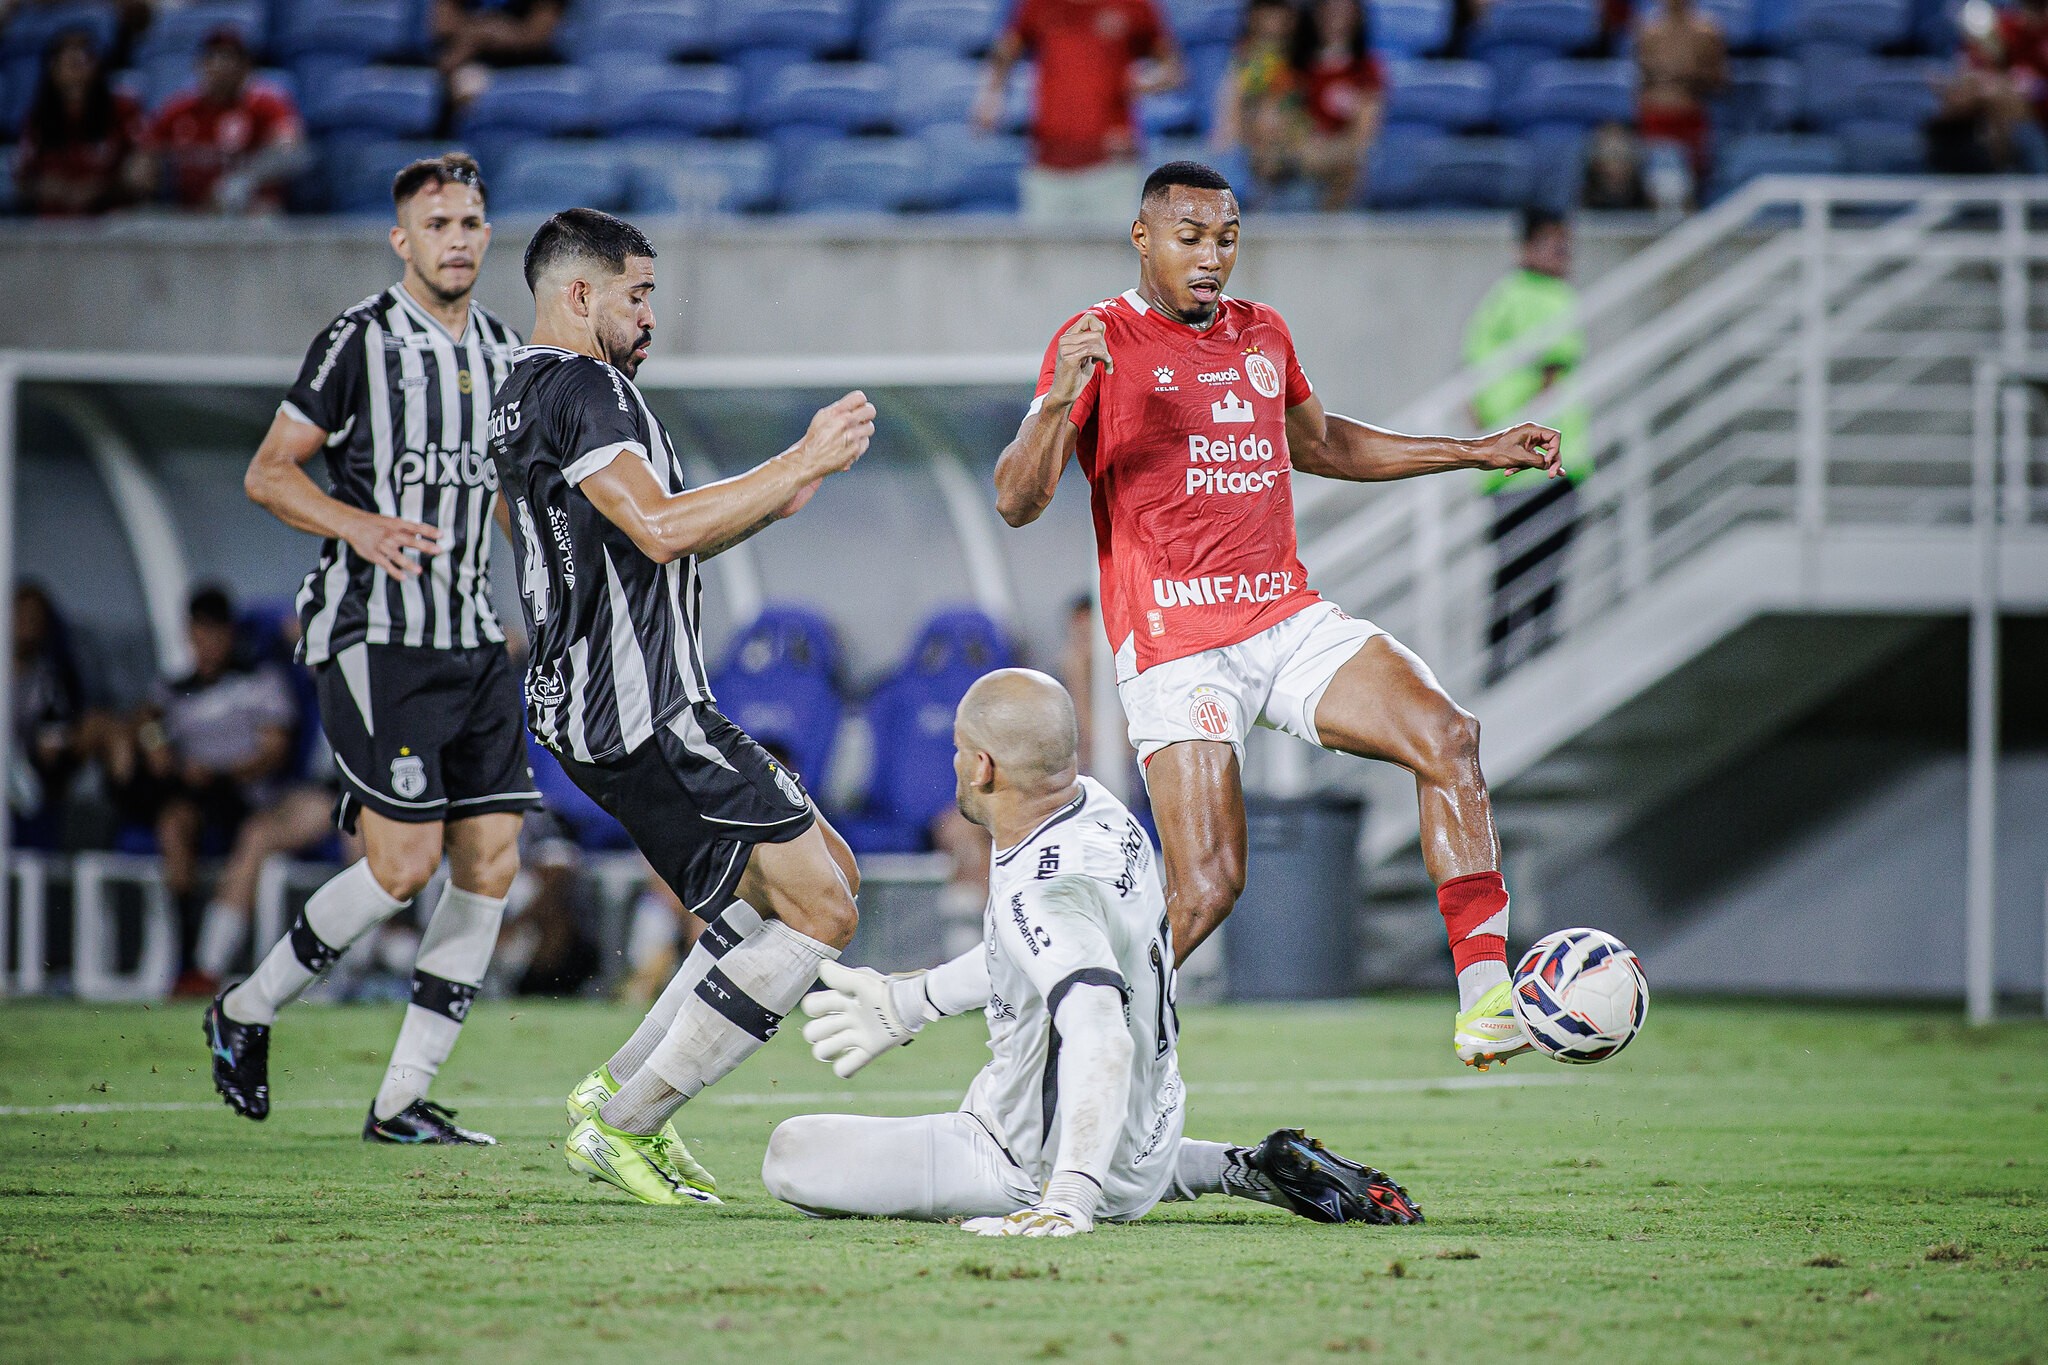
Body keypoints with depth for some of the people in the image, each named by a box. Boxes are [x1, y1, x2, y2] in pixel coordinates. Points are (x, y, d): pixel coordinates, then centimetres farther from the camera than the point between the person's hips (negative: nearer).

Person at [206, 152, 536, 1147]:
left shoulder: (504, 354, 14)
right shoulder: (360, 341, -6)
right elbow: (267, 473, -5)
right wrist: (359, 524, -20)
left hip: (473, 637, 7)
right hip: (374, 635, -7)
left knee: (491, 861, -1)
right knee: (405, 859, -14)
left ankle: (403, 1100, 5)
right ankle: (247, 1011, 8)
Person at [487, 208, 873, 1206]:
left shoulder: (525, 396, 21)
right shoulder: (583, 388, -13)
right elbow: (660, 529, -26)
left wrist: (769, 502, 19)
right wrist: (804, 463, -18)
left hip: (588, 709, 11)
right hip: (642, 711, -11)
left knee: (821, 876, 17)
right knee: (821, 911, -10)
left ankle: (618, 1089, 13)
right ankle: (621, 1127, -7)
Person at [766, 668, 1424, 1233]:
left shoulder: (1041, 894, -31)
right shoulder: (1098, 810, -3)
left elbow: (1102, 1040, -45)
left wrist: (1066, 1205, -53)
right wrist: (904, 1004, 27)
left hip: (1041, 1165, -9)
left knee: (793, 1157, -9)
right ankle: (1242, 1170, 16)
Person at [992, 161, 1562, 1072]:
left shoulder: (1262, 333, 15)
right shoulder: (1101, 342, -5)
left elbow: (1319, 445, 35)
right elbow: (1016, 503, -12)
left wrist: (1478, 452, 31)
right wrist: (1059, 401, -32)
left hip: (1288, 618, 6)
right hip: (1175, 646, -6)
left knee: (1445, 735, -18)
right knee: (1206, 889, -15)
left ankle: (1484, 1003, -19)